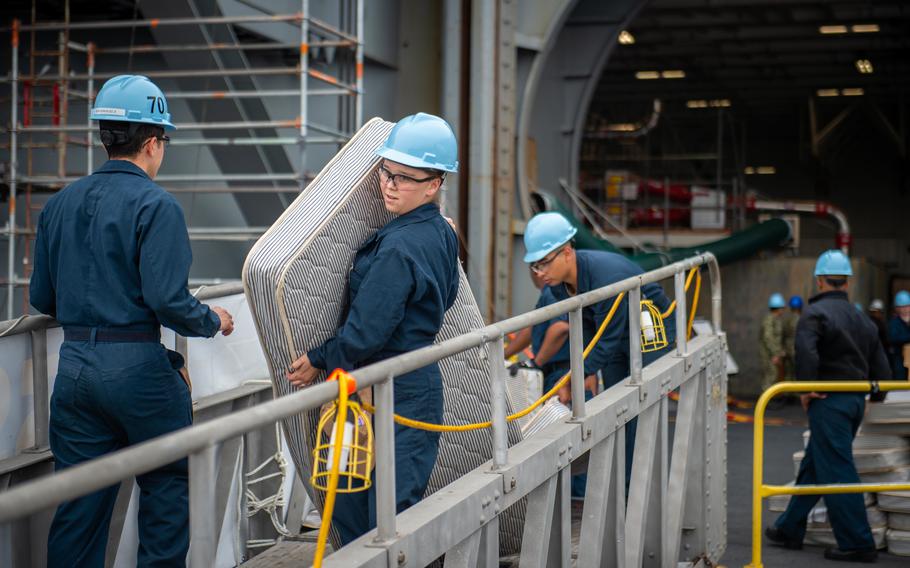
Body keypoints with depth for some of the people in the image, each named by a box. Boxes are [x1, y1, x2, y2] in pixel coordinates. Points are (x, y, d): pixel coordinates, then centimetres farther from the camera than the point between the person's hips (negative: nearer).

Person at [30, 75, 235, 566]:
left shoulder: (60, 204, 8)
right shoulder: (156, 206, -11)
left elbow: (41, 298, 12)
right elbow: (168, 299, -18)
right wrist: (213, 321, 1)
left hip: (74, 365, 6)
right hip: (136, 367, -6)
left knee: (79, 504, 10)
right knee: (165, 488, 11)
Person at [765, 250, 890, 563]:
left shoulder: (815, 313, -10)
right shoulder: (862, 319, 14)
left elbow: (806, 350, -28)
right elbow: (881, 371, 12)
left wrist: (807, 387, -18)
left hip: (829, 401, -8)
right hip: (856, 400, 8)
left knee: (837, 472, -4)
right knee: (813, 465, 18)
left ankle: (857, 544, -3)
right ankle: (789, 530, 28)